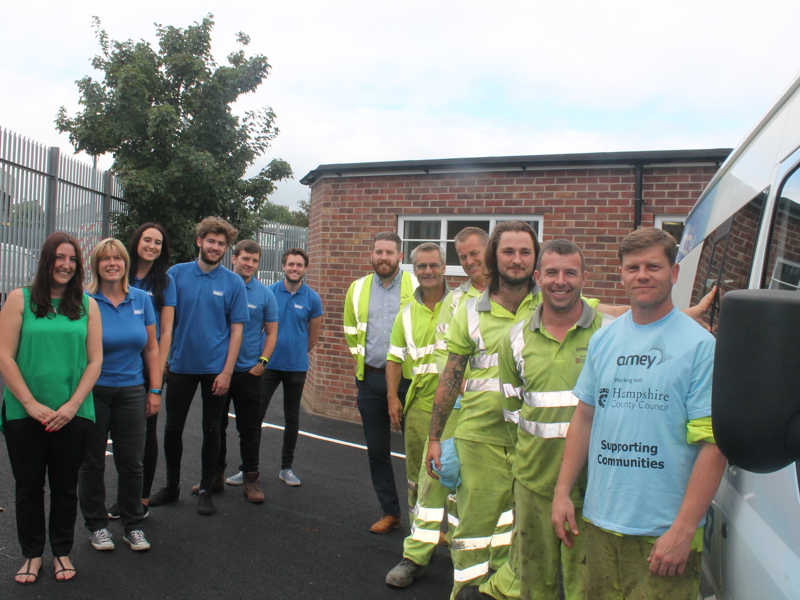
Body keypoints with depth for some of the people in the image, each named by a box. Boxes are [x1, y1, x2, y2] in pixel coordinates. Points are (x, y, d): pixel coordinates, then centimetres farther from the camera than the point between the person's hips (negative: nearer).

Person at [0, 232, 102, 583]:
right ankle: (32, 554, 28)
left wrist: (72, 405, -9)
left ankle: (62, 552, 28)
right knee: (29, 485, 11)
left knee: (65, 485, 11)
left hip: (73, 415, 1)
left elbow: (95, 361, 1)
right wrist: (32, 404, -12)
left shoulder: (88, 305, 4)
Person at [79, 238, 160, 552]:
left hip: (132, 392, 2)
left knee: (132, 462, 9)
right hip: (93, 392, -2)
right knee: (92, 462, 10)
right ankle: (96, 524, 27)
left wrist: (155, 390, 3)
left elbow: (151, 348, 6)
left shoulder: (141, 299, 2)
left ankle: (133, 524, 25)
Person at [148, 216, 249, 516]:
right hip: (180, 365, 1)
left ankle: (205, 489, 25)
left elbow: (236, 329, -4)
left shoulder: (233, 283, -4)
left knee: (211, 430, 10)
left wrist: (227, 371, -10)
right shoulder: (176, 274, -1)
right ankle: (171, 485, 31)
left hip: (215, 368, -1)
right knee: (173, 427, 12)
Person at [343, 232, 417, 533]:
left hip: (407, 376, -4)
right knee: (377, 450, 10)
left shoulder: (416, 287, -3)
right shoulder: (357, 289, 9)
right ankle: (390, 512, 24)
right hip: (370, 377, 4)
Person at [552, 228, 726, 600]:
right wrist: (562, 492, 7)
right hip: (599, 522, 5)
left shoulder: (700, 345, -8)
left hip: (664, 532, -4)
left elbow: (713, 444, -12)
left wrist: (683, 529, -16)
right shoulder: (603, 340, 7)